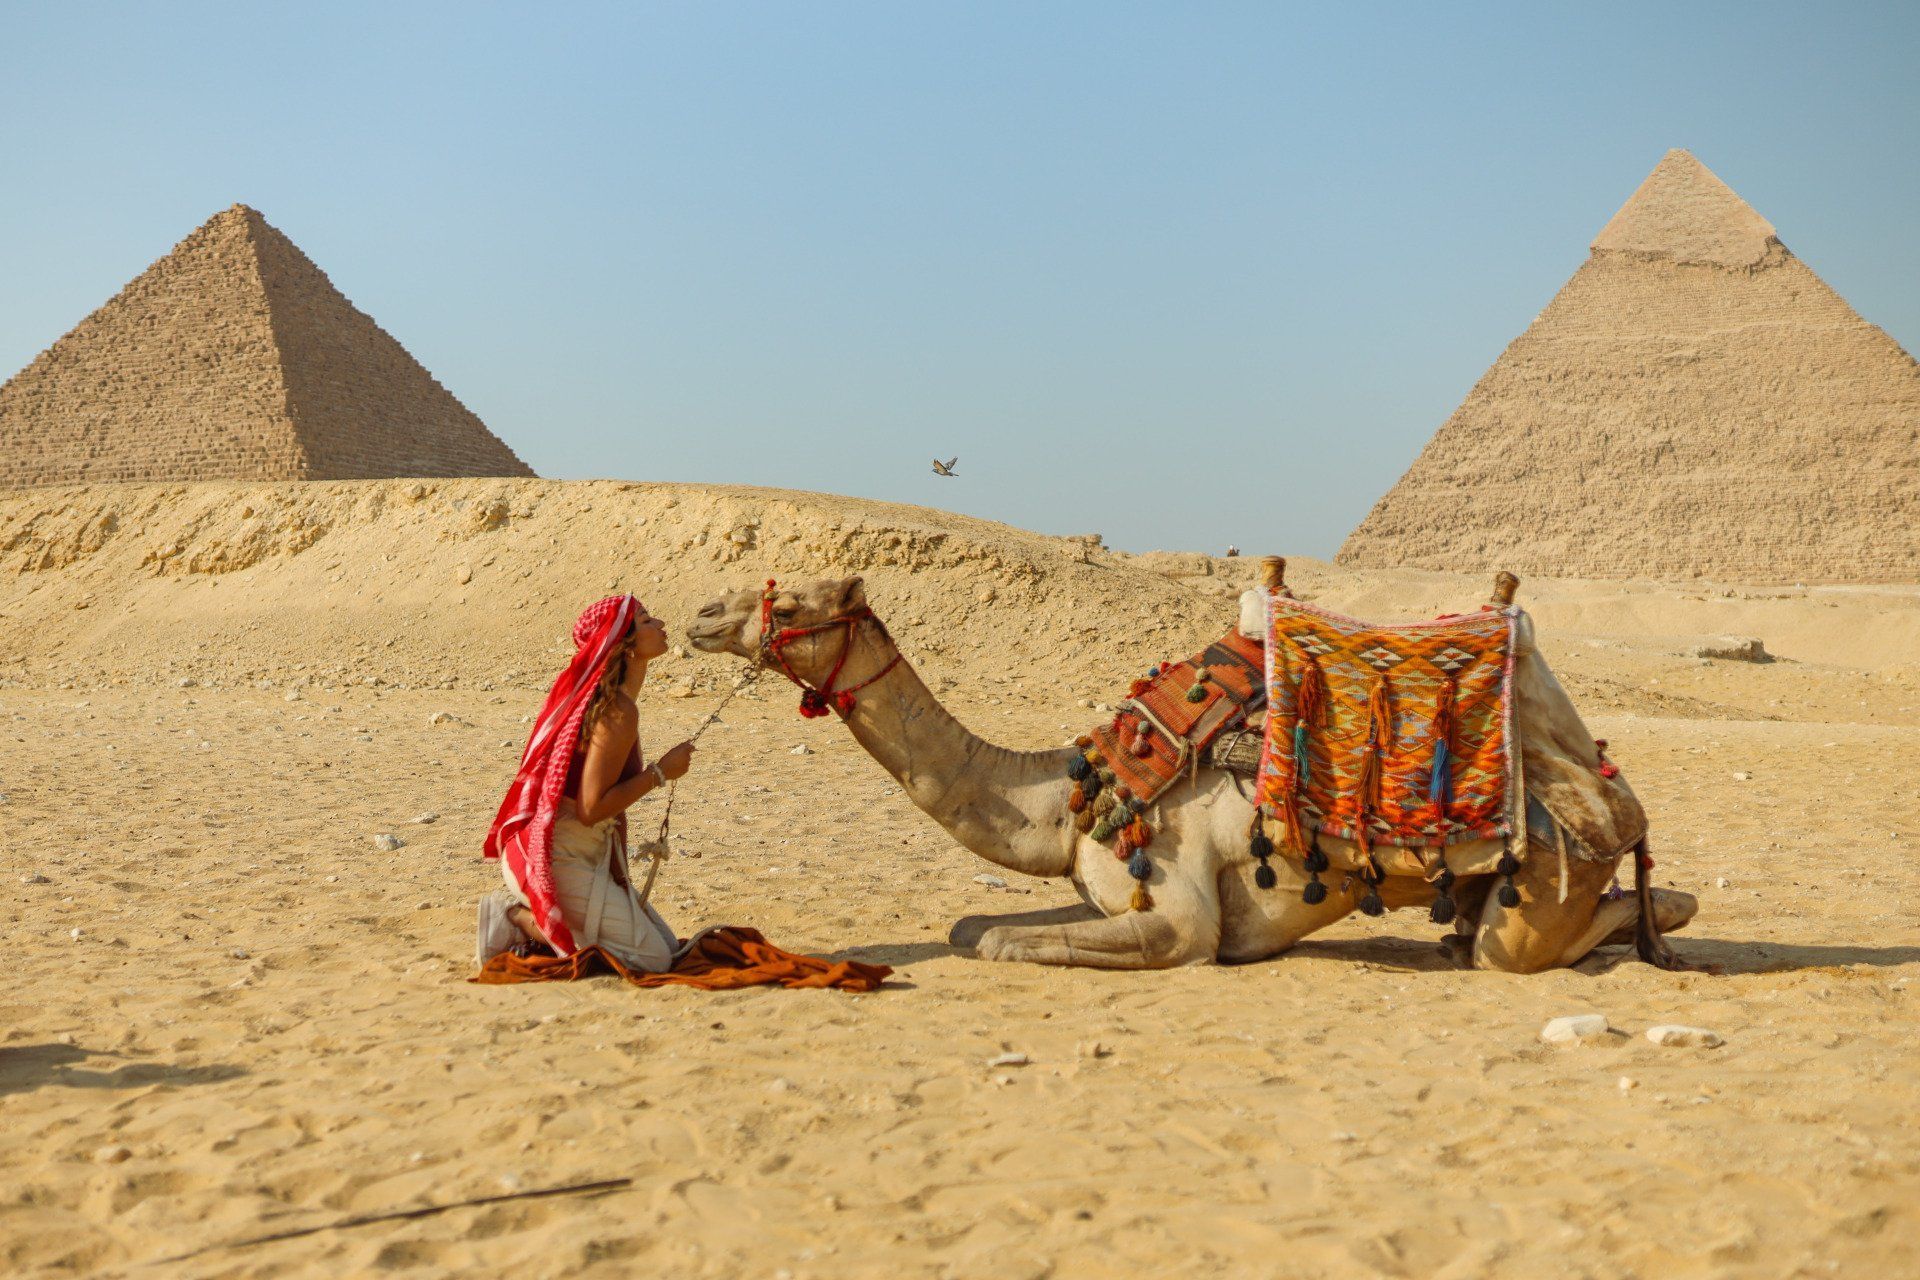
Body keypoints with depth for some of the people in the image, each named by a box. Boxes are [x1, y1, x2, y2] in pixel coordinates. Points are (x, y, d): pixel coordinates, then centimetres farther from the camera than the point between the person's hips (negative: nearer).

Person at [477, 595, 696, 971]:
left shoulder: (599, 698, 11)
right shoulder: (618, 711, -19)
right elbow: (591, 808, -24)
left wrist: (621, 880, 11)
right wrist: (661, 772, -15)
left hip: (587, 855, 10)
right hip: (558, 860, -10)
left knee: (666, 944, 15)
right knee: (654, 958, -7)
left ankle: (529, 917, 11)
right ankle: (518, 916, -5)